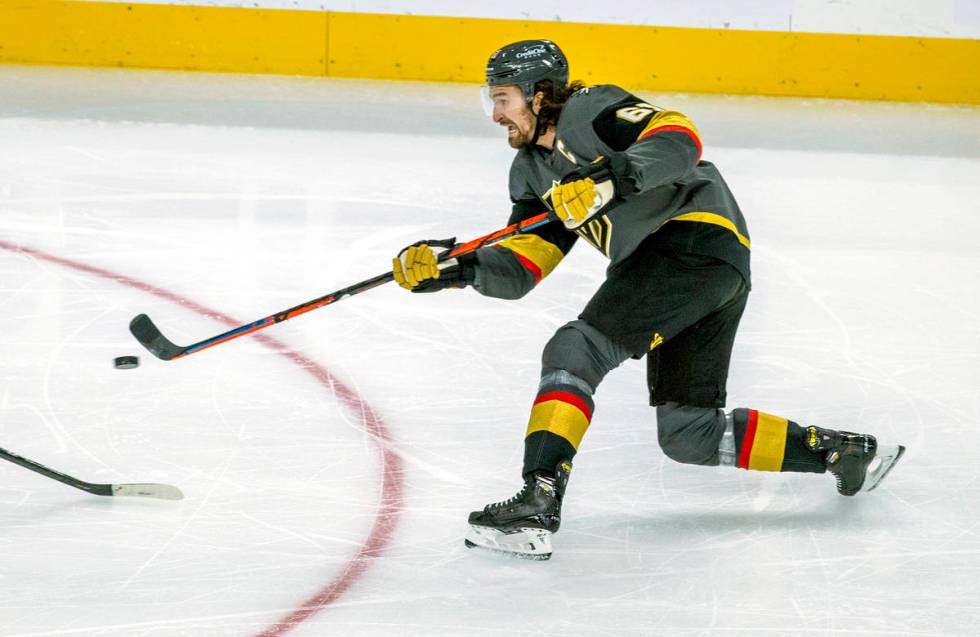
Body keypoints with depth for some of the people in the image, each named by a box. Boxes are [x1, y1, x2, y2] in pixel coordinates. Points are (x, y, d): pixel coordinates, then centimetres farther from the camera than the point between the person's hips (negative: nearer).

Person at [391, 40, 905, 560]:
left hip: (697, 236, -10)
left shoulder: (589, 110, -4)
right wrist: (455, 267, -3)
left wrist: (613, 176, -32)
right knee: (687, 433, 10)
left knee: (576, 350, -20)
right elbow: (517, 270, 13)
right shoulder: (531, 170, 21)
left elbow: (679, 139, -19)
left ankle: (539, 499, -31)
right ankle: (843, 452, 20)